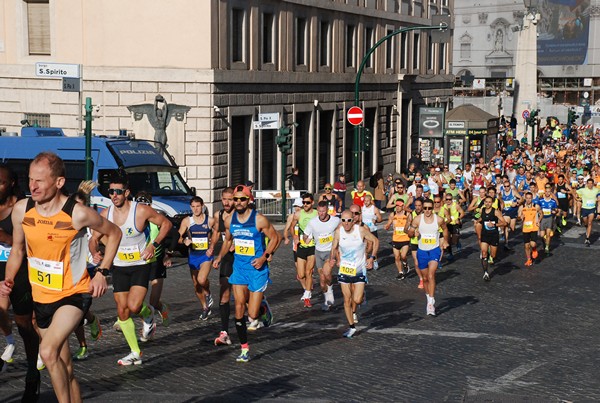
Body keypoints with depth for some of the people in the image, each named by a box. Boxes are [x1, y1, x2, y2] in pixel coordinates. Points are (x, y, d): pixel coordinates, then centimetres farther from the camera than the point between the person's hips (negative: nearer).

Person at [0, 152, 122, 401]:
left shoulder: (78, 214, -19)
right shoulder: (21, 210, -6)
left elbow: (113, 233, -1)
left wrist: (102, 272, -7)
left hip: (74, 294, -5)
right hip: (41, 297, 5)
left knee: (48, 351, -25)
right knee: (63, 366, 13)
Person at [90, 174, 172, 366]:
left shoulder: (142, 210, -15)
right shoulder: (106, 214, -3)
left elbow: (166, 223, -4)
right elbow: (94, 239, 7)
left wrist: (154, 245, -15)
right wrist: (95, 253, -15)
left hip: (140, 265, -4)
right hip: (119, 267, 5)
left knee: (134, 306, -21)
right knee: (122, 311, 4)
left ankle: (148, 313, 16)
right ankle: (135, 353, 17)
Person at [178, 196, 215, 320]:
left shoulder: (210, 221, -3)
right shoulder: (187, 221, 0)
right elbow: (178, 237, 1)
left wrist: (212, 247, -1)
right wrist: (184, 241, -20)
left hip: (206, 255, -3)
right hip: (193, 255, 3)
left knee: (201, 280, -25)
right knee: (196, 285, 9)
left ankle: (208, 294, 7)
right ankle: (205, 307, 29)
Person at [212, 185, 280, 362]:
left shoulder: (259, 220, -14)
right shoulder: (229, 220, 2)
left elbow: (275, 238, -5)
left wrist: (264, 257, -16)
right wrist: (219, 257, 5)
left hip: (257, 269, -4)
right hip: (238, 267, 4)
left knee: (253, 314, -6)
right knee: (239, 308, -3)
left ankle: (258, 312, 33)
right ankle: (244, 349, 8)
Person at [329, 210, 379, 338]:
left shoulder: (361, 230, -14)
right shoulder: (338, 232, -7)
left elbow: (375, 241, 0)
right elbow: (334, 248, 7)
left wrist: (372, 257, -7)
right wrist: (333, 258, -12)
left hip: (359, 270, -2)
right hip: (344, 269, 2)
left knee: (357, 300, -10)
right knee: (347, 300, 4)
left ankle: (354, 311, 26)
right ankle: (351, 327, 19)